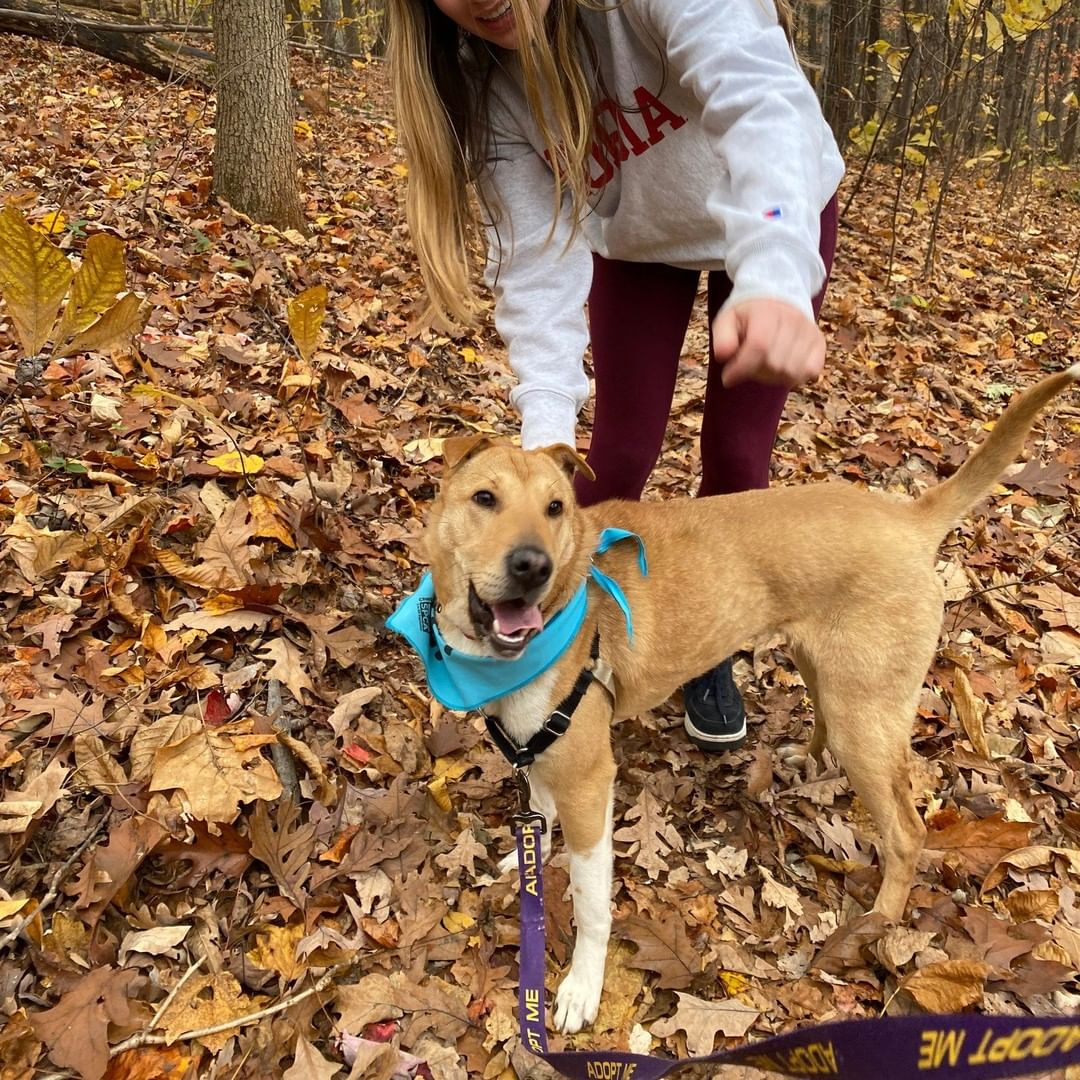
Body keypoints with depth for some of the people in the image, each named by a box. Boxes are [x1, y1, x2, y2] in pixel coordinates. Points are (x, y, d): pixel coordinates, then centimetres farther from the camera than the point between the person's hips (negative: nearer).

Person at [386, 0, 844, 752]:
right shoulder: (486, 83, -23)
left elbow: (760, 101, -50)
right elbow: (539, 251, -29)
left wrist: (775, 282, -69)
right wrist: (546, 423, -43)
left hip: (779, 220, -2)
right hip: (636, 238, 2)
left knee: (736, 452, -2)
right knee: (622, 451, -1)